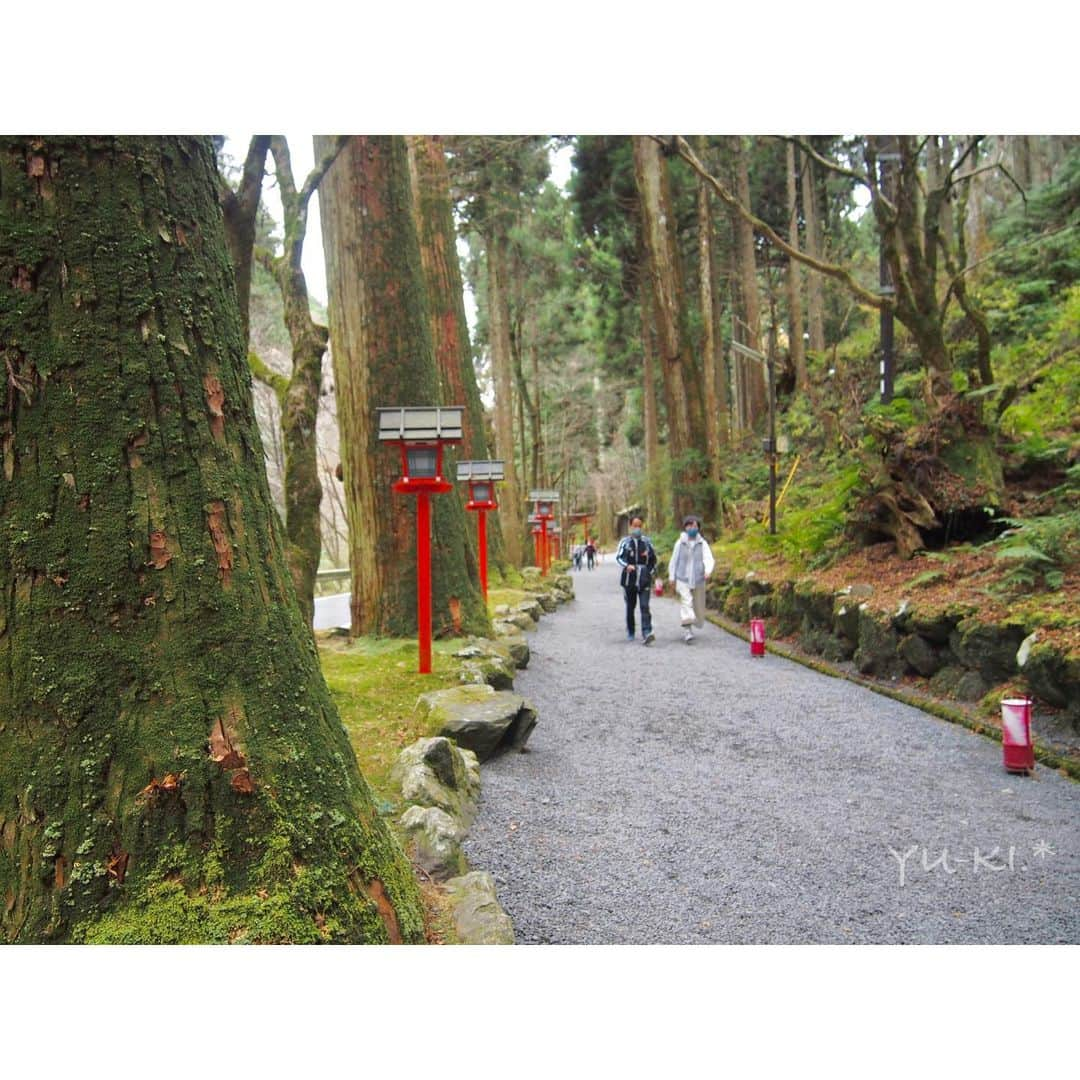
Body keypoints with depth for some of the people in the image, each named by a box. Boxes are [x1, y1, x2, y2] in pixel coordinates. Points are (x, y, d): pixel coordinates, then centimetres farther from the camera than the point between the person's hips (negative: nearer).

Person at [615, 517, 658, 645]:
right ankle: (630, 632, 27)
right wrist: (627, 566, -23)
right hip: (629, 579, 0)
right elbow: (618, 557, -6)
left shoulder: (647, 541, 9)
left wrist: (650, 571, 9)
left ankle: (647, 633, -22)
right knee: (630, 606, 12)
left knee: (644, 606, -13)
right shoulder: (624, 542, 3)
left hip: (644, 579, 0)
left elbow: (654, 559, 18)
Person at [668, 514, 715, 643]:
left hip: (698, 580, 2)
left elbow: (709, 558, -12)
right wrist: (672, 576, 10)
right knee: (686, 602, -19)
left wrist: (708, 570, -31)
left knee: (698, 606, 11)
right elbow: (674, 560, 9)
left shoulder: (702, 543, 0)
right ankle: (687, 632, -24)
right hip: (683, 579, -2)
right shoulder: (680, 543, 0)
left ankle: (688, 626, 35)